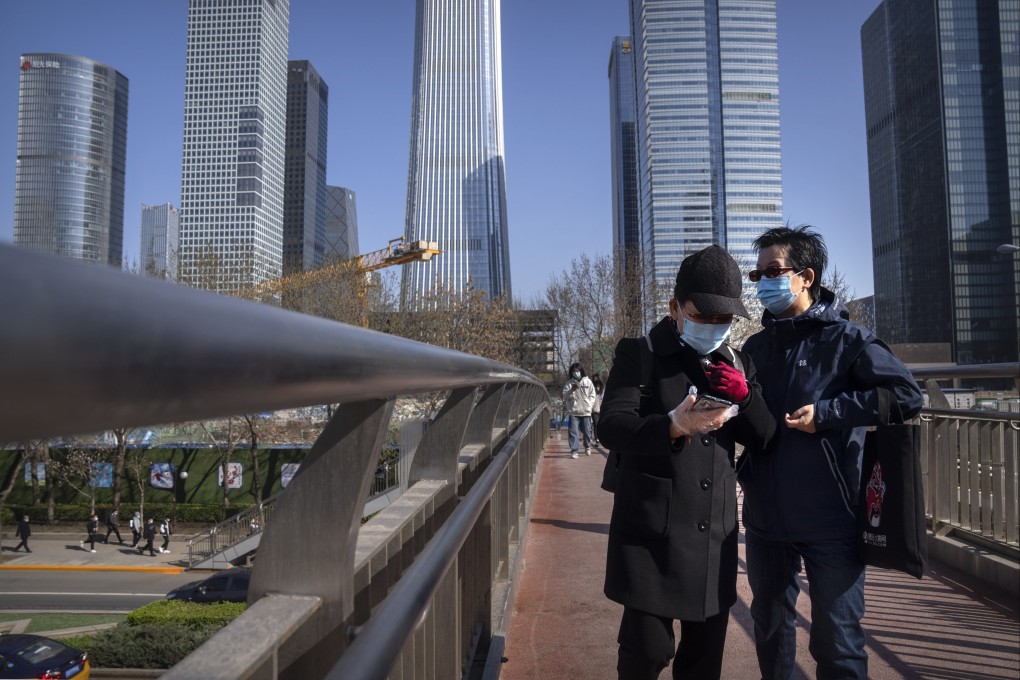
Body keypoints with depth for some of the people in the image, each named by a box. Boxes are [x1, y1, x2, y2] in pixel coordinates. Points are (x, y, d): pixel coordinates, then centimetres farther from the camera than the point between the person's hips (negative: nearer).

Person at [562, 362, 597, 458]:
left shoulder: (587, 381, 5)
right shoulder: (569, 383, 3)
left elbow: (592, 395, 10)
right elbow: (565, 396, -4)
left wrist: (590, 405, -3)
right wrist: (572, 390, -21)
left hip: (586, 411, 1)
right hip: (573, 411, -1)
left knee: (587, 431, 10)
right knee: (573, 431, -9)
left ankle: (587, 447, 33)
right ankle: (574, 450, -5)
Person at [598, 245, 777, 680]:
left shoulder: (737, 364, 11)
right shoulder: (638, 354, -4)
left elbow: (763, 438, 10)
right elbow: (610, 427, -14)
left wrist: (745, 396, -11)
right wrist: (672, 426, -32)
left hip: (715, 533, 5)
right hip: (651, 531, -4)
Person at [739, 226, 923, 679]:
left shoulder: (844, 338, -6)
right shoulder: (756, 347, 9)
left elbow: (906, 395, -14)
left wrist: (825, 412, -18)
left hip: (830, 520, -5)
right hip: (765, 519, 5)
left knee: (836, 642, 5)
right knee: (770, 630, 19)